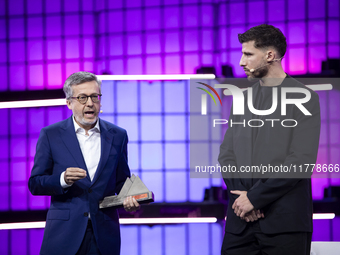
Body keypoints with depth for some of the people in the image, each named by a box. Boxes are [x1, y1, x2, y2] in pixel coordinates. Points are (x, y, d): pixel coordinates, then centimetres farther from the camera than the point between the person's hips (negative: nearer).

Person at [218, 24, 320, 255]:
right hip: (241, 220, 5)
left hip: (284, 221, -5)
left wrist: (255, 197, -11)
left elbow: (301, 161, -10)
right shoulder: (243, 99, 16)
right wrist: (241, 195, -6)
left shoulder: (303, 98, -2)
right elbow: (226, 154, 12)